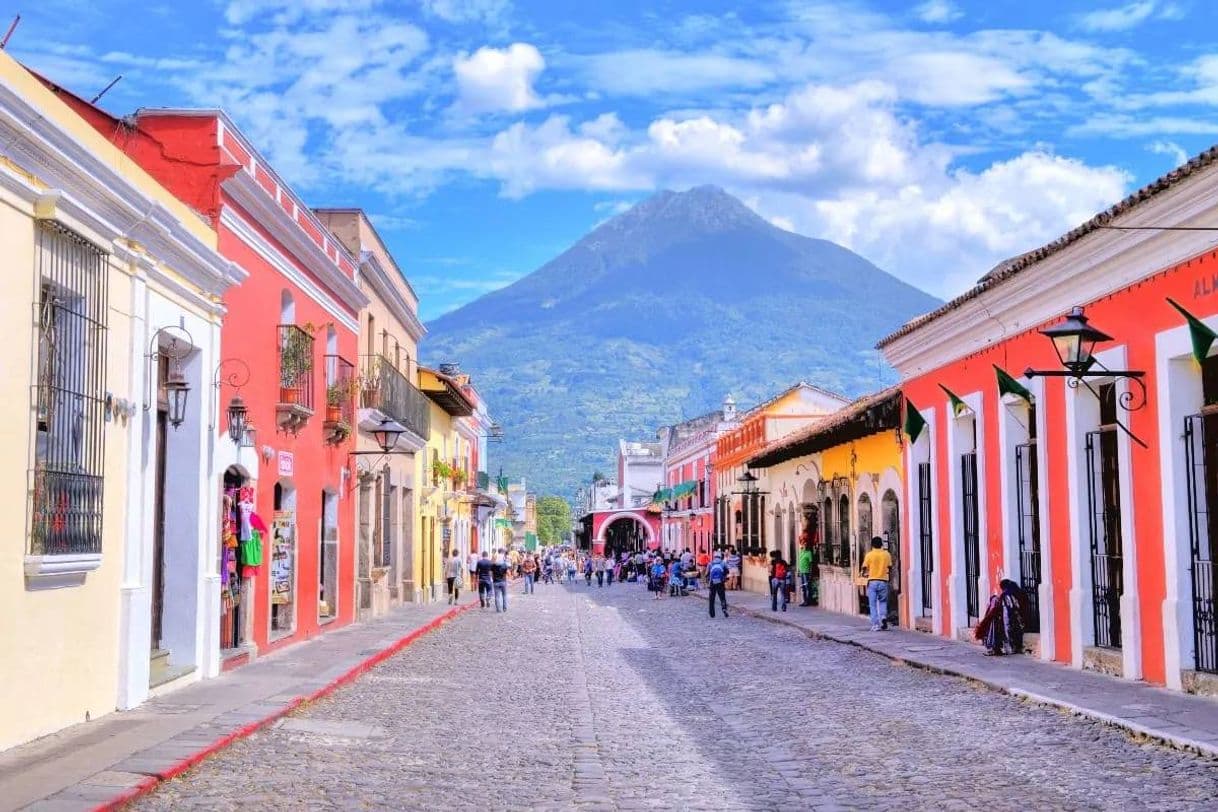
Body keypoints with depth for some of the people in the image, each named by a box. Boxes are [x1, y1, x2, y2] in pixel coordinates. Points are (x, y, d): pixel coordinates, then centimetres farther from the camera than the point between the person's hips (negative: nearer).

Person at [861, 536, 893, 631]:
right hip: (883, 581, 2)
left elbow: (864, 568, -4)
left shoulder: (869, 555, -4)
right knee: (883, 601, 17)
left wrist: (865, 573, 17)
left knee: (873, 604, 3)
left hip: (872, 581, -2)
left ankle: (875, 625, -1)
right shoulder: (887, 554, 3)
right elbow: (890, 568, 6)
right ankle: (883, 616, -8)